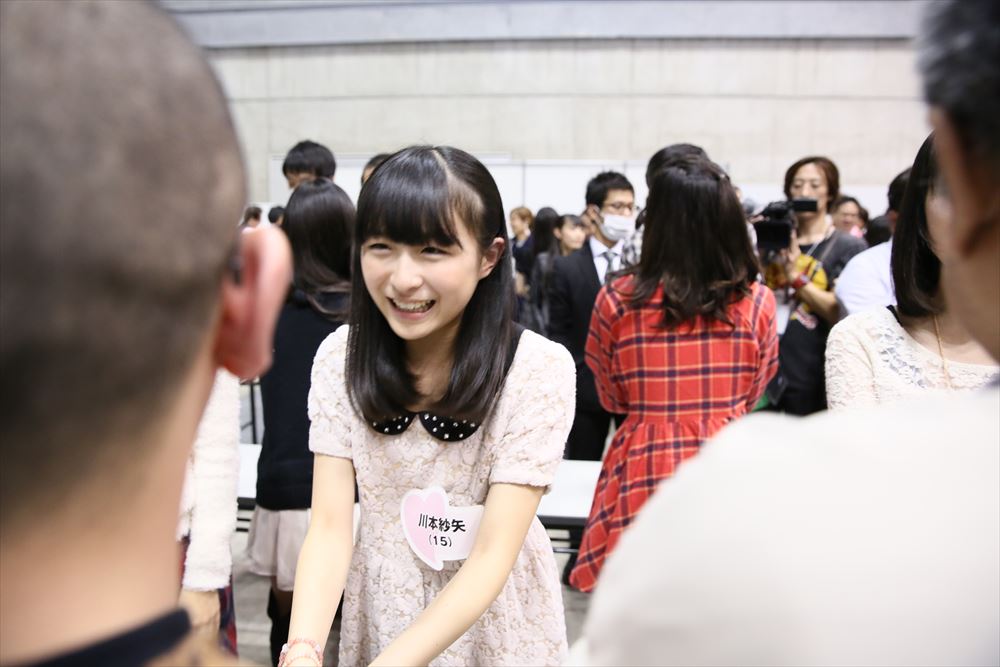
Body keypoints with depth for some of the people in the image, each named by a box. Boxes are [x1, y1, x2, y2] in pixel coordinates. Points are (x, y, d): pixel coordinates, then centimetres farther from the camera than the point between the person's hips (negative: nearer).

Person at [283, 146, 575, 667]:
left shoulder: (538, 369, -23)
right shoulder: (340, 357, -13)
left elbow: (491, 557, -24)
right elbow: (330, 527, -15)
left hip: (493, 620, -2)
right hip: (381, 612, 3)